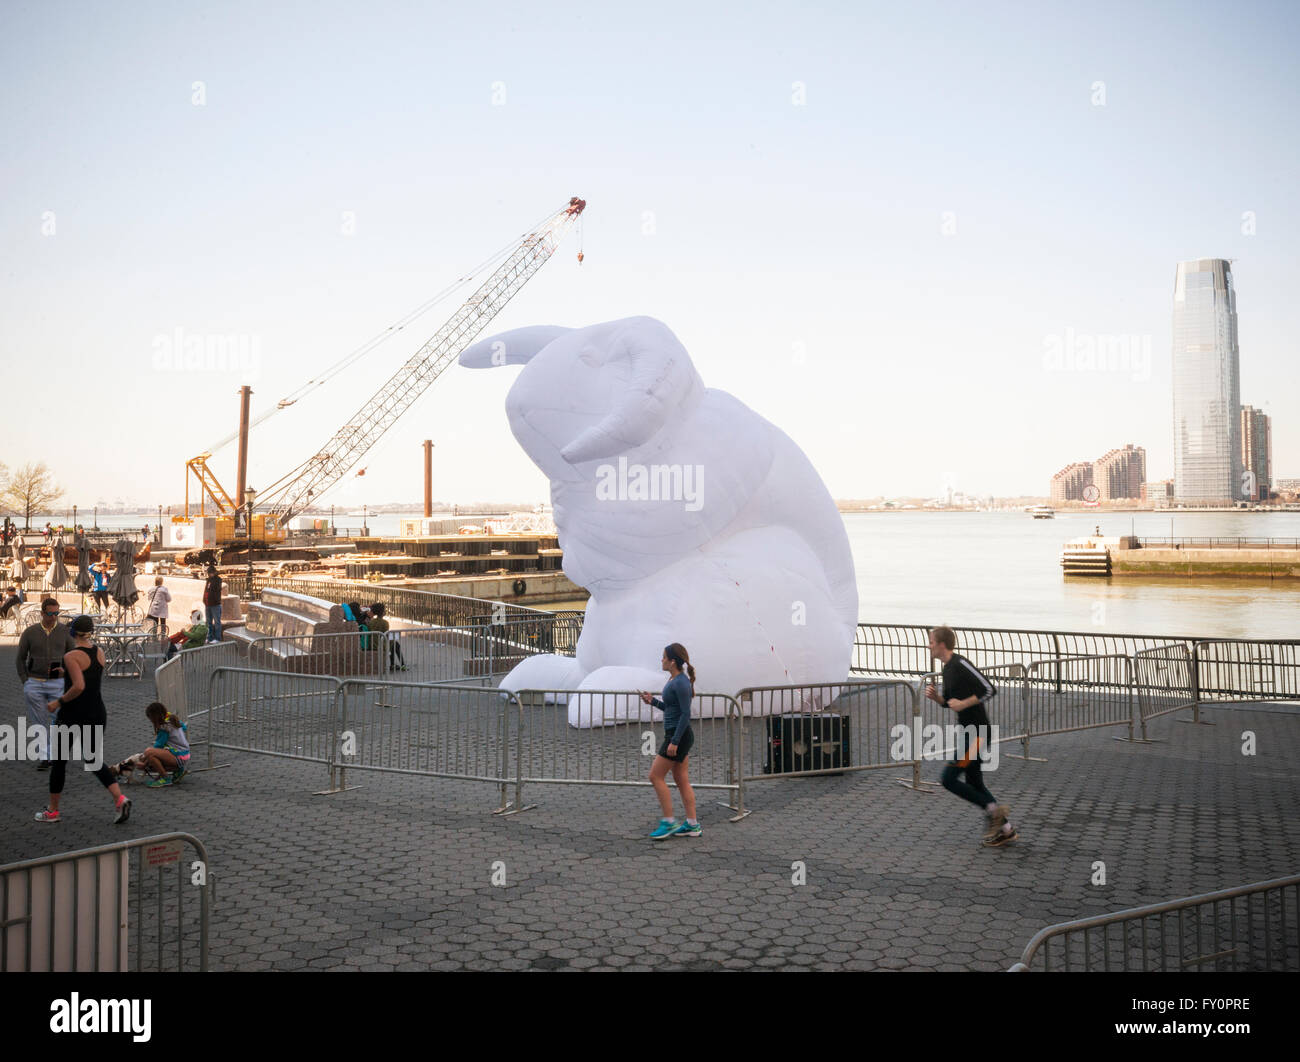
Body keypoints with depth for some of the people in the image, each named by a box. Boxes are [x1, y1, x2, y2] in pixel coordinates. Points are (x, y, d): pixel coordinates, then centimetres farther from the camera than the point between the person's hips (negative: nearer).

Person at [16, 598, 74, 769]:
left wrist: (66, 670, -11)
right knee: (39, 722, 4)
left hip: (57, 683, -1)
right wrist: (25, 682, 2)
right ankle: (43, 757, 10)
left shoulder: (65, 631, 1)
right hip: (35, 684, 1)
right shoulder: (30, 632, 1)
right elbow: (21, 658, 8)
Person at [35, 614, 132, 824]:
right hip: (97, 713, 6)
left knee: (59, 761, 12)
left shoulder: (71, 656, -16)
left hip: (73, 715, -6)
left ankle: (53, 811, 22)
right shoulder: (99, 652, 5)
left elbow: (79, 687, -26)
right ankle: (120, 798, -8)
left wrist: (58, 702, -13)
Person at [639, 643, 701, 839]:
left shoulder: (681, 683, -18)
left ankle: (669, 822, 1)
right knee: (681, 780, 11)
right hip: (676, 735, 10)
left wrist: (674, 741, -22)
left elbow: (686, 714, -21)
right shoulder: (674, 680, 12)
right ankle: (692, 825, 14)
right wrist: (652, 701, 11)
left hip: (679, 736, -10)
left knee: (655, 776, -5)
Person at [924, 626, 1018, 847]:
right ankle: (1005, 829, 19)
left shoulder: (961, 665, -16)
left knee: (949, 778, -9)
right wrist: (935, 696, 4)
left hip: (976, 733, -10)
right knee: (973, 783, 13)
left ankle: (993, 810, 1)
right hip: (967, 732, 10)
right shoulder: (947, 669, 14)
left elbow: (989, 689, -21)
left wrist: (964, 704, -20)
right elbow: (948, 702, 23)